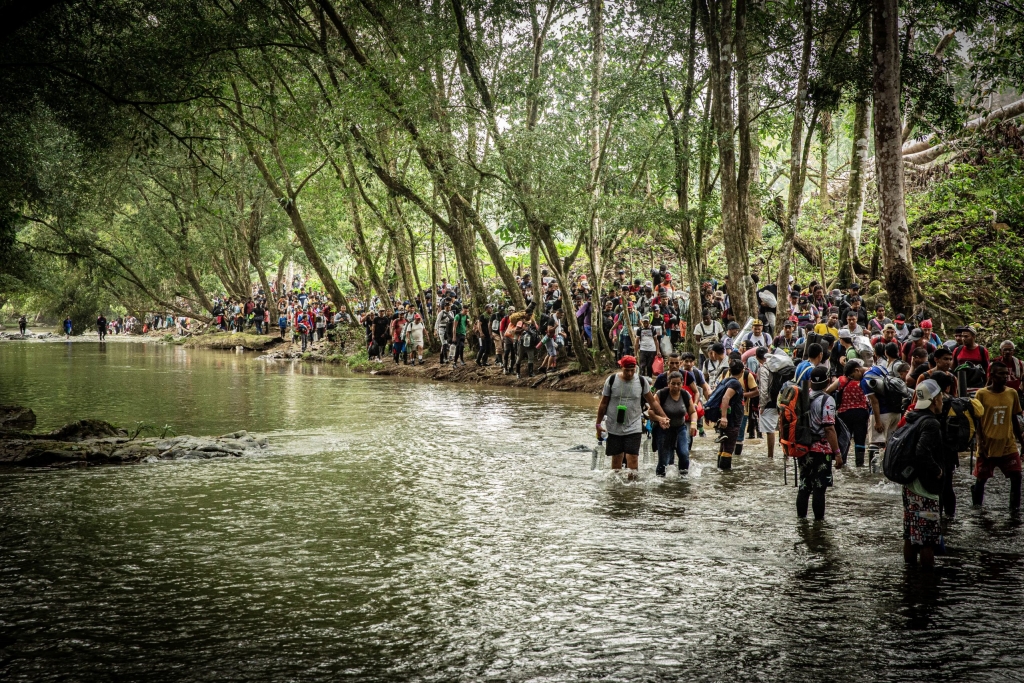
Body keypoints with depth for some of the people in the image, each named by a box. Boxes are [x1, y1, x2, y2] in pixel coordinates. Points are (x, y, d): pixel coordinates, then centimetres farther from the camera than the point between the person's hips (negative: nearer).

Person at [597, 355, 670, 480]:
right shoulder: (612, 380, -4)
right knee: (616, 458, 8)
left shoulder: (641, 381, -2)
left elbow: (653, 401, 8)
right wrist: (599, 423, 4)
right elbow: (603, 403, 4)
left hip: (633, 427, -1)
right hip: (614, 427, 1)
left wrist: (664, 417, 2)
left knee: (632, 457, -11)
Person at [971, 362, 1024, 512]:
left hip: (1008, 445, 2)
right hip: (987, 445, -2)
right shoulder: (981, 394, -9)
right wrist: (980, 442, -12)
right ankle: (977, 506, 31)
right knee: (981, 478, 8)